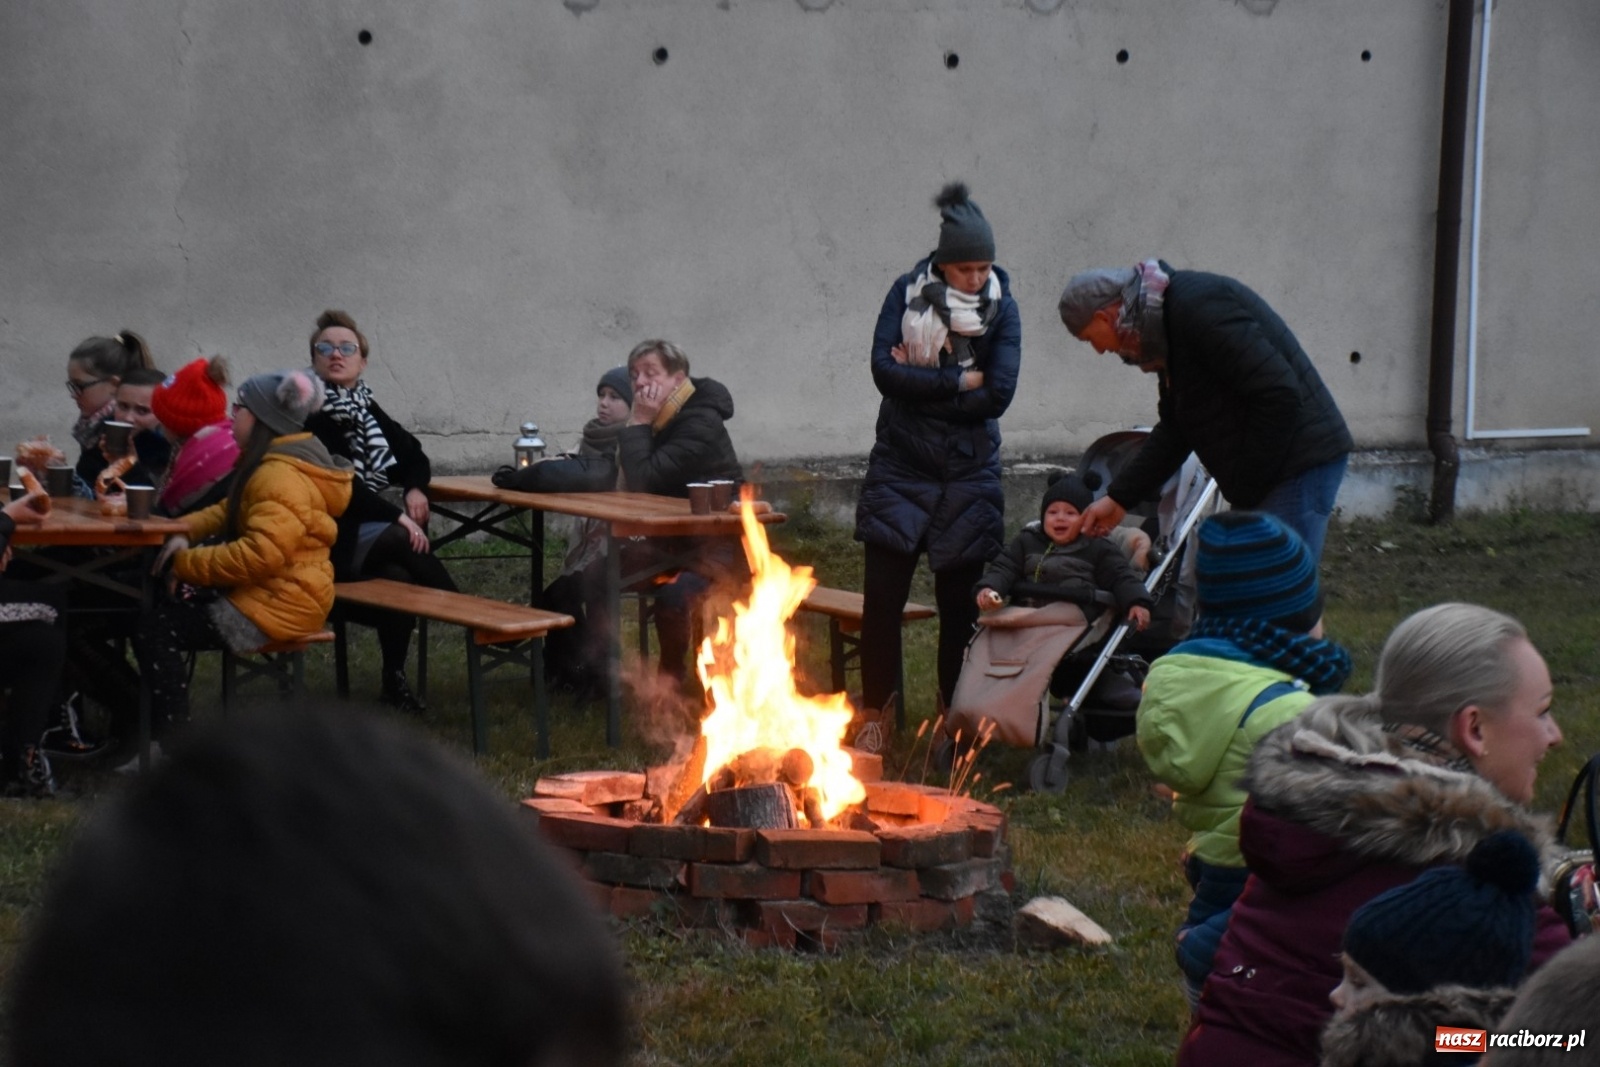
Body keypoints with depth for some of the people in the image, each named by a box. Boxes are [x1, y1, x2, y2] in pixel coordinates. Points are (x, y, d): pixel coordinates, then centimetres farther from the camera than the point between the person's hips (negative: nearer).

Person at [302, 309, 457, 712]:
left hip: (372, 527, 7)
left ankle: (395, 679, -19)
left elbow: (413, 455, 21)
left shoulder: (365, 407, 15)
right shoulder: (307, 413, -9)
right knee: (405, 539, -30)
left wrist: (414, 488, -3)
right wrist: (396, 515, -24)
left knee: (399, 575, -27)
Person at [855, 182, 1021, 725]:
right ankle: (872, 714, 12)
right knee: (882, 596, -2)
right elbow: (884, 369, -14)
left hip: (967, 474, 0)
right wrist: (959, 382, -14)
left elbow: (998, 395, -14)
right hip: (900, 465, 0)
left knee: (959, 600, 4)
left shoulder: (1001, 308, -3)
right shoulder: (908, 293, -3)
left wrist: (920, 383, -14)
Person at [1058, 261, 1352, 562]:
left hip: (1300, 465, -11)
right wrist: (1119, 498, 16)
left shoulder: (1196, 306, -19)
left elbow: (1279, 395, -24)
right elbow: (1173, 429, 20)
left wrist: (1246, 487, -17)